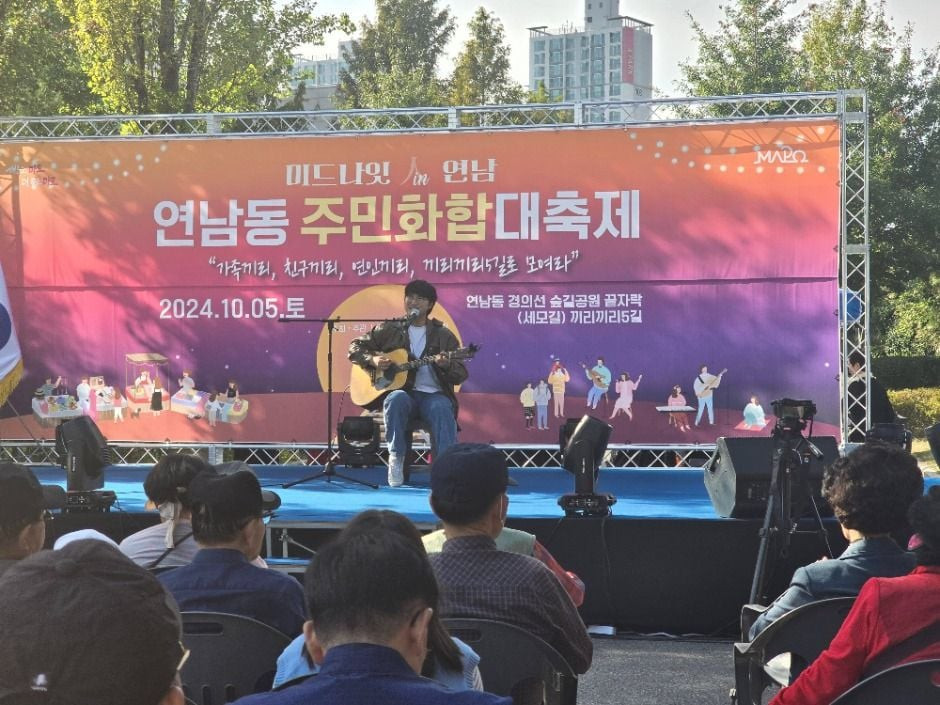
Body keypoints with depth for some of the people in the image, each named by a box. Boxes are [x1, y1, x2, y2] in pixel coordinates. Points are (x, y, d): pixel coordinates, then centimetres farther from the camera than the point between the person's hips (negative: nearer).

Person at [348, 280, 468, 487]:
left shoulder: (444, 336, 10)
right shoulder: (388, 330, 12)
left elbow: (461, 375, 4)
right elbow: (355, 347, 15)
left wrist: (446, 365, -19)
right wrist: (372, 360, -5)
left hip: (433, 394, 0)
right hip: (402, 391, 0)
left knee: (442, 409, -35)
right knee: (396, 399, -36)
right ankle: (396, 457, -23)